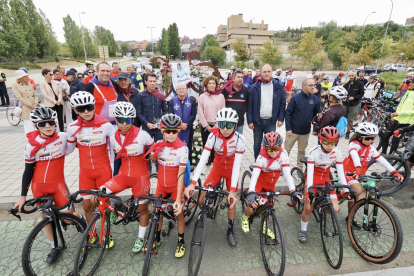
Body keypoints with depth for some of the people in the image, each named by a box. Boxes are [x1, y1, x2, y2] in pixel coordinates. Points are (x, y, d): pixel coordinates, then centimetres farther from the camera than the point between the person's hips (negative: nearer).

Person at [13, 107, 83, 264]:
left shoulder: (63, 138, -11)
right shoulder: (31, 144, -9)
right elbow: (28, 170, -2)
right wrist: (23, 195, 0)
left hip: (58, 184, -1)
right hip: (38, 186, 1)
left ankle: (80, 218, 33)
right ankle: (55, 247, 31)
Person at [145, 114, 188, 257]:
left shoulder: (182, 148, -21)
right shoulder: (159, 145, -8)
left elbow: (181, 174, -23)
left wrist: (178, 199, -25)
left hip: (176, 186, -4)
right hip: (161, 185, 4)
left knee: (178, 213, 6)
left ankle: (181, 242, 30)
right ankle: (157, 239, 39)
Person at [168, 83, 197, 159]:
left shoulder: (192, 101, 6)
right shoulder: (172, 101, 7)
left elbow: (193, 115, -3)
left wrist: (186, 124, -15)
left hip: (188, 129, 0)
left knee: (188, 149, 7)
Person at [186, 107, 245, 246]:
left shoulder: (239, 139, -27)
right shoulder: (213, 136, -26)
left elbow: (237, 165, -28)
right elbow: (203, 159, -30)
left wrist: (232, 190, -35)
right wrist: (193, 183, -39)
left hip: (231, 170, 0)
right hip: (218, 167, 1)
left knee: (231, 200, -1)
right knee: (203, 195, -11)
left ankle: (230, 230, 24)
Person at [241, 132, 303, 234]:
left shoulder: (283, 154, -22)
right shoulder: (262, 156, -29)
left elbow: (287, 173, -26)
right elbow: (255, 174, -39)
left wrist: (293, 191, -37)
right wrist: (251, 192, -52)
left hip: (271, 184, 3)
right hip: (259, 182, -3)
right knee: (251, 209, -7)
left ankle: (264, 226, 41)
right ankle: (245, 218, 29)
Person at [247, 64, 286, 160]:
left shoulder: (278, 86, 1)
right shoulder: (255, 87, -2)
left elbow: (282, 103, 3)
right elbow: (250, 105, -3)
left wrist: (281, 119, -3)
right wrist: (250, 121, -7)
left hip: (271, 121, 0)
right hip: (257, 121, 1)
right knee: (257, 143, 13)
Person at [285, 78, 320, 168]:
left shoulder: (315, 99, -1)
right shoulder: (295, 98, -10)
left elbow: (317, 114, 8)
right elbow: (288, 113, -8)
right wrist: (288, 128, -11)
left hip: (306, 131, 3)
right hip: (293, 130, -3)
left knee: (301, 151, 15)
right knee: (286, 150, 6)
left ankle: (300, 167, 31)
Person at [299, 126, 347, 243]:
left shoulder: (337, 152, -11)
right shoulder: (314, 151, -22)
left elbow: (340, 171, -8)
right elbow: (310, 171, -25)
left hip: (325, 180, 3)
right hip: (313, 180, -3)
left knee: (335, 209, -9)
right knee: (308, 208, -11)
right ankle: (303, 230, 15)